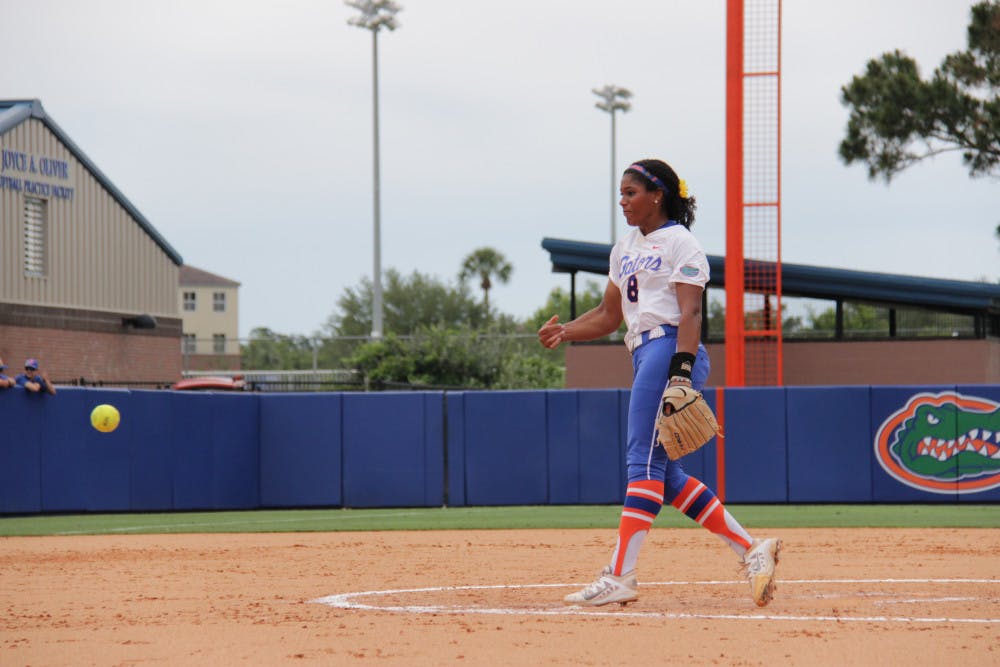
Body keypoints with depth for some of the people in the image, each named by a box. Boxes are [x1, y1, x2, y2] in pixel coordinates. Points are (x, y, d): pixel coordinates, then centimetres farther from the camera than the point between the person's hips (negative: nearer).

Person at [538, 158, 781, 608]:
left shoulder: (680, 242, -2)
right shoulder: (625, 248, 24)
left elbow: (690, 312, -12)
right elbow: (609, 316, 25)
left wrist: (681, 372, -24)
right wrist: (564, 332, 6)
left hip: (671, 349, -9)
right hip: (645, 356, 9)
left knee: (644, 460, -15)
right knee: (660, 472, 4)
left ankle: (620, 576, -21)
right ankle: (750, 550, 6)